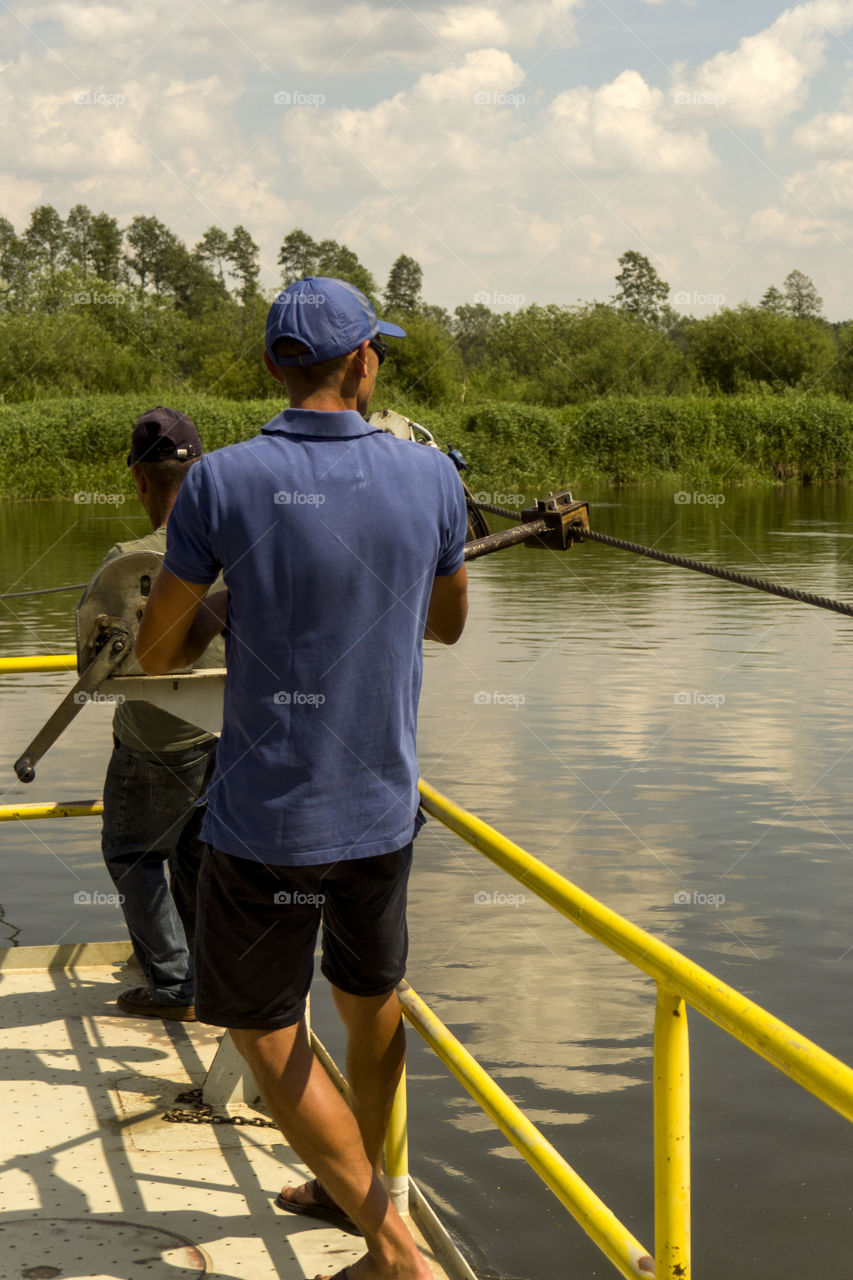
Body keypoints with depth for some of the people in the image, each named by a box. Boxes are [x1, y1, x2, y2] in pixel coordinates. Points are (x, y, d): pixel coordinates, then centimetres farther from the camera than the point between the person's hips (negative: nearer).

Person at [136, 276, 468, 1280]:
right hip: (381, 810, 4)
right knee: (370, 1000, 24)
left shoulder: (222, 482, -13)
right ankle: (360, 1188, 45)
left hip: (266, 818, -4)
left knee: (264, 1028, 10)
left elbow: (156, 650, -5)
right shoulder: (429, 476, -5)